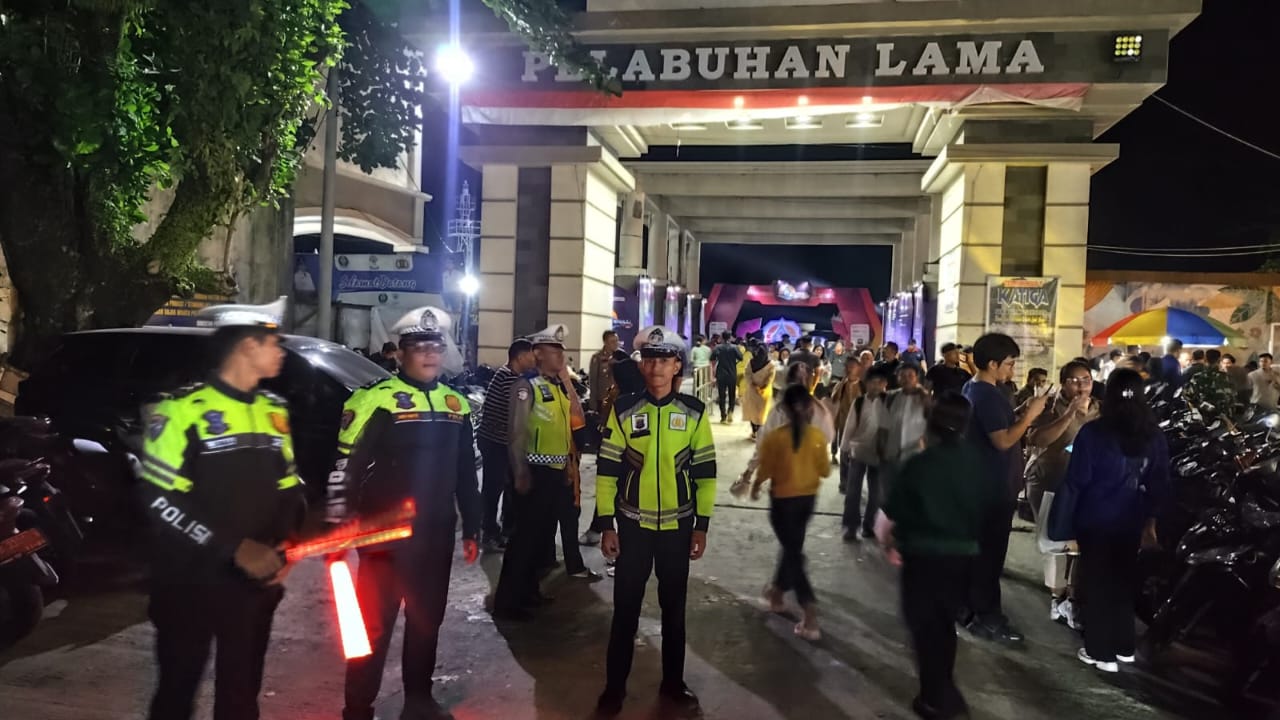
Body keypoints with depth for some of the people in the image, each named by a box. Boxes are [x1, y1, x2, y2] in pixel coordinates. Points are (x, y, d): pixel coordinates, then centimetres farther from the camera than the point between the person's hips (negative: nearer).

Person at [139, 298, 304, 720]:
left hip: (255, 582, 5)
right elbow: (160, 500, -17)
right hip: (190, 584, -5)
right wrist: (235, 548, -21)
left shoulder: (274, 412, 8)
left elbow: (289, 489, 13)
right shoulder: (182, 410, -13)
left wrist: (287, 545, -5)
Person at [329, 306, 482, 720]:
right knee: (373, 625, 3)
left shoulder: (457, 404, 9)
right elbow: (345, 468, -12)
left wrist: (471, 529, 14)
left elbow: (466, 473, 14)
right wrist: (337, 530, -15)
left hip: (436, 535, 6)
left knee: (427, 621, 17)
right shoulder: (376, 400, -11)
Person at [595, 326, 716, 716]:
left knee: (674, 608, 13)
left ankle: (672, 684, 29)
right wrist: (607, 526, -5)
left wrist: (701, 526, 0)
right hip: (633, 525, -1)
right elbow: (607, 471, -3)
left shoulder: (695, 413, -3)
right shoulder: (623, 410, -5)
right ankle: (614, 686, 22)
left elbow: (705, 473, 1)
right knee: (625, 608, 7)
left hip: (678, 526, 1)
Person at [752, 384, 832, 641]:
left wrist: (755, 488, 11)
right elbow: (825, 470, -1)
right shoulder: (818, 436, -9)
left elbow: (765, 471, -9)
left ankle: (811, 618, -5)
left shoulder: (774, 438, -18)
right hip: (808, 498, 4)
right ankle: (777, 591, 42)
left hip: (783, 500, -4)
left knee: (793, 552, 2)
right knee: (792, 546, 23)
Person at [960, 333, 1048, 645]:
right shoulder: (988, 395, -21)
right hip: (995, 486, -10)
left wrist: (1020, 413, 4)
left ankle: (971, 607, 26)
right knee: (990, 552, -3)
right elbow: (1003, 440, -25)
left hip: (981, 482, 10)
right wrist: (1030, 415, -18)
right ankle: (986, 618, 5)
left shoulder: (973, 388, 12)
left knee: (977, 548, 17)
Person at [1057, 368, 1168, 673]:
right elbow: (1160, 483, 4)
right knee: (1123, 582, 18)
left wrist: (1064, 519, -6)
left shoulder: (1093, 432, -15)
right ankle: (1124, 647, 28)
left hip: (1096, 520, -4)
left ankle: (1101, 653, 11)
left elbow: (1076, 480, -14)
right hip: (1131, 522, 4)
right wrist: (1150, 521, 14)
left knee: (1097, 583, 5)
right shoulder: (1154, 435, -2)